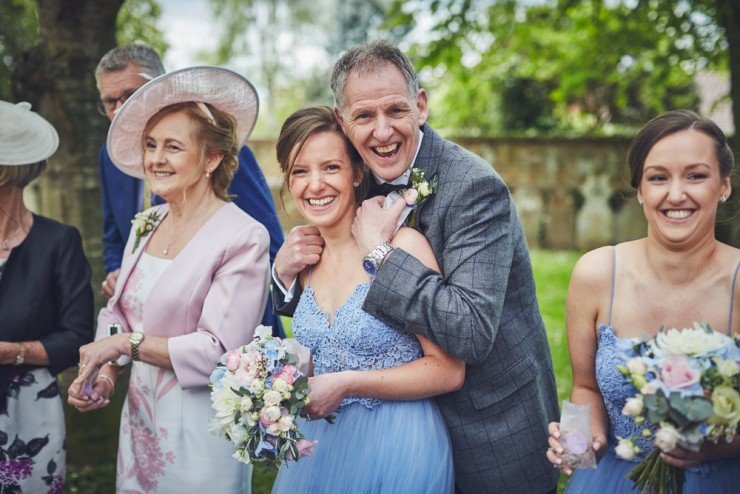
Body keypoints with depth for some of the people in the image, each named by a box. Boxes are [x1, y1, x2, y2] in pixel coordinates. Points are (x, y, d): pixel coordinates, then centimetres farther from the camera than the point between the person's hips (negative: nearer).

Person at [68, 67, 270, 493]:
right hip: (139, 420, 7)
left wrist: (128, 343, -15)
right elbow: (118, 312, 12)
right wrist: (105, 372, -6)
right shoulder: (145, 225, 5)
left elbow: (220, 351, -20)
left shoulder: (243, 237, -16)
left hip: (199, 430, -6)